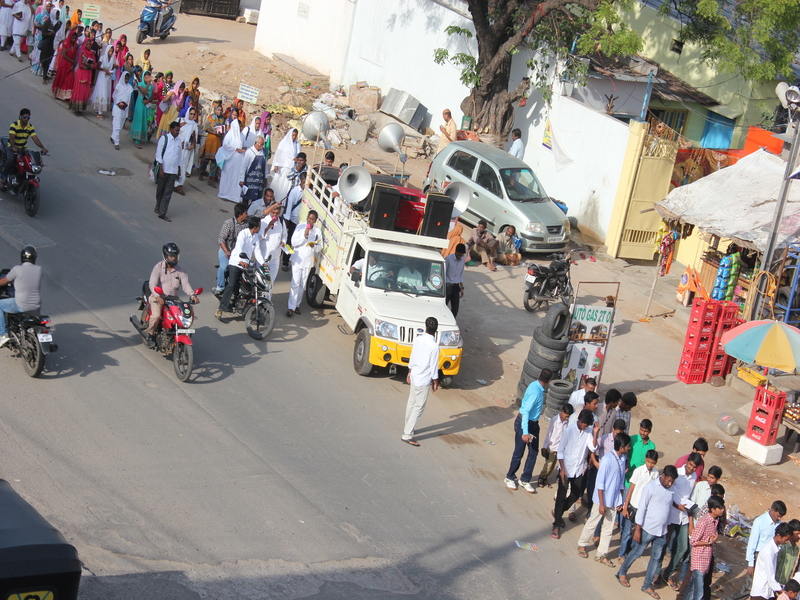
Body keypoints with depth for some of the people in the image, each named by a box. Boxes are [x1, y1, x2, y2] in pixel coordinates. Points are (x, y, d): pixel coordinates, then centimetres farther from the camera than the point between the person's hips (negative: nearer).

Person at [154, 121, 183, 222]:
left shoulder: (179, 141, 7)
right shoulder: (164, 139, -7)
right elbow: (158, 155, -8)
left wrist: (179, 170, 16)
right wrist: (161, 169, -13)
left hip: (173, 171, 3)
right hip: (163, 170, -3)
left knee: (168, 192, -1)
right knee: (160, 190, 11)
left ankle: (162, 213, 0)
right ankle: (158, 208, 32)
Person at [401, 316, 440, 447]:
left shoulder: (418, 339, -3)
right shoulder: (434, 346, -23)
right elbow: (434, 367, -17)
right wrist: (435, 382, -4)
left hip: (414, 376, 7)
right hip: (423, 380, -7)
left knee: (411, 403, 21)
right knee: (419, 407, 0)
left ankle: (408, 427, 36)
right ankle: (407, 435, 1)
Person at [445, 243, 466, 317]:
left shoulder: (463, 259, 4)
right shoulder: (448, 258, -12)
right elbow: (443, 274, -7)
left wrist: (462, 288, 13)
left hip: (456, 286, 5)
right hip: (447, 286, -5)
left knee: (455, 308, 3)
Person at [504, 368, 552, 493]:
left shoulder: (536, 386, 0)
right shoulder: (535, 392, -28)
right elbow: (525, 411, -32)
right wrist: (525, 432, -36)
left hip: (533, 424, 9)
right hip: (524, 423, -9)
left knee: (534, 452, 12)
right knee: (519, 453, 5)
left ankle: (525, 480, 22)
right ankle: (510, 478, 23)